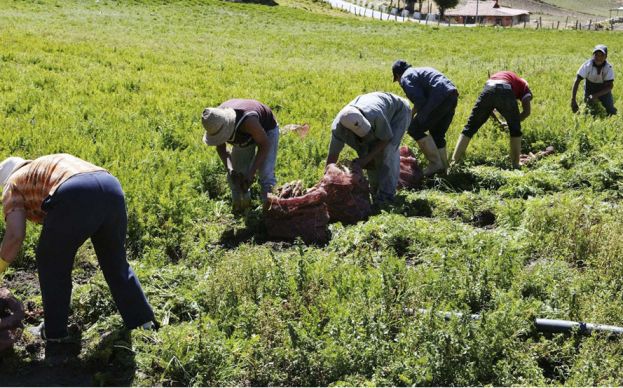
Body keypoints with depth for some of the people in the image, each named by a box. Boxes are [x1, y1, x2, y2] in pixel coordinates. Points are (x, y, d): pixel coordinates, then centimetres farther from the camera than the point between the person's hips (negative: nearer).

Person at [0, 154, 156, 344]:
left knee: (51, 263, 20)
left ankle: (54, 332, 29)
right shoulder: (56, 163, 44)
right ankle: (144, 323, 32)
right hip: (111, 187, 6)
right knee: (115, 262, 25)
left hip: (74, 196, -6)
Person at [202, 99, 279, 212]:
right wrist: (229, 168, -30)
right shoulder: (215, 123, -28)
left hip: (266, 130, -5)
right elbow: (221, 148, -12)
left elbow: (265, 144, -32)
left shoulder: (247, 120, -46)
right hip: (244, 135, 5)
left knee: (266, 176, -17)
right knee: (234, 176, 3)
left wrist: (252, 172, -36)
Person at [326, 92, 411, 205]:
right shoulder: (338, 128, -29)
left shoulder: (375, 115, -45)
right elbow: (333, 155, -19)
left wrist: (366, 159, -29)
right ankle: (376, 191, 15)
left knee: (386, 151, -19)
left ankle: (386, 194, -12)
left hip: (398, 111, -5)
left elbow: (386, 138, -27)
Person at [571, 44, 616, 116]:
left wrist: (596, 95, -36)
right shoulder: (587, 65, -26)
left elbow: (610, 86, -22)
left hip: (603, 90, 0)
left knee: (611, 112, -9)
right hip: (590, 88, 0)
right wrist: (573, 100, -33)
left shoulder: (608, 67, -24)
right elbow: (577, 82, -26)